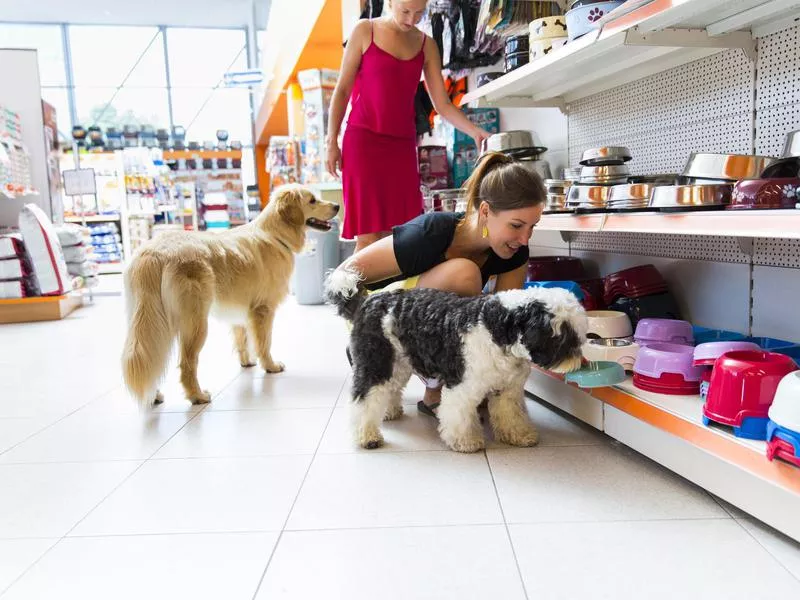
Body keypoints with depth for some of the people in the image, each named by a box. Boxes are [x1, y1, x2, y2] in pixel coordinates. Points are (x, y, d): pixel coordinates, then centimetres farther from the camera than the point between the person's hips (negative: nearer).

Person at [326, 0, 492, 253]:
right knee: (369, 236, -10)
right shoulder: (365, 31, 3)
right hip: (364, 140, -3)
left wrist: (475, 131, -7)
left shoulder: (426, 45, 11)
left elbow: (443, 104, 8)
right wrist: (331, 142, -2)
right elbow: (342, 90, 4)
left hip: (403, 145, 3)